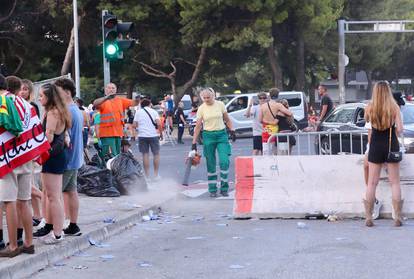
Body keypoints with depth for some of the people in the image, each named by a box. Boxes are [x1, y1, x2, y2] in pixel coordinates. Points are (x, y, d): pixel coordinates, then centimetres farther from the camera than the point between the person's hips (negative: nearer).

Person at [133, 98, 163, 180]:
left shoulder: (138, 112, 5)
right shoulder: (153, 112, 2)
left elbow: (134, 125, 0)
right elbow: (158, 124, -10)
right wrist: (160, 132, 3)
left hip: (142, 136, 1)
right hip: (153, 135, -1)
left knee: (145, 155, 5)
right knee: (156, 154, 9)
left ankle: (147, 175, 4)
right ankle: (156, 175, 8)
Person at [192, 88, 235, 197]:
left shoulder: (220, 105, 1)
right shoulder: (201, 108, -1)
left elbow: (227, 120, 10)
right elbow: (198, 126, -1)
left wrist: (231, 130, -5)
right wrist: (194, 142, -5)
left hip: (222, 135, 0)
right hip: (208, 136, 0)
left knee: (224, 161, -11)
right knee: (210, 164, 3)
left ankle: (224, 188, 1)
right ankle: (212, 190, 13)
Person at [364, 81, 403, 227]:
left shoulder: (370, 108, -6)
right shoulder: (394, 107, -9)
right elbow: (400, 129, -10)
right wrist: (392, 132, 9)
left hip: (375, 146, 1)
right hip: (391, 146, -1)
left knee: (372, 183, 8)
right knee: (395, 183, 7)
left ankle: (368, 218, 7)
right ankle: (397, 218, 4)